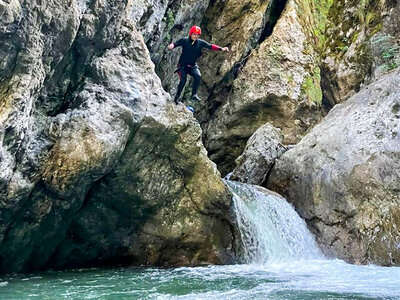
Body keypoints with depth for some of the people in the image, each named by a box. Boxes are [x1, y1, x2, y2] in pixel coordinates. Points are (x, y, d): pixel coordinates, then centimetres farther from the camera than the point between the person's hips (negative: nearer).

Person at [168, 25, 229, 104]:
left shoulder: (200, 42, -2)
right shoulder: (184, 40, -9)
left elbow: (211, 46, -2)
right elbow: (175, 44, -13)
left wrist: (221, 49, -13)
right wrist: (171, 46, -38)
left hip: (192, 66, 3)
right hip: (183, 65, -3)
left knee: (198, 76, -24)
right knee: (183, 81, -15)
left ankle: (194, 94, -15)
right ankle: (177, 97, 5)